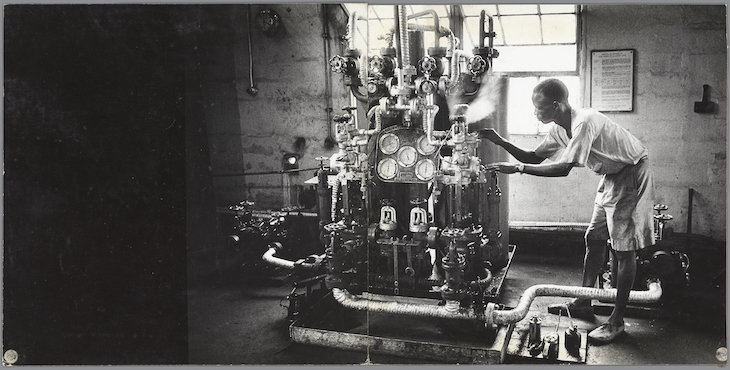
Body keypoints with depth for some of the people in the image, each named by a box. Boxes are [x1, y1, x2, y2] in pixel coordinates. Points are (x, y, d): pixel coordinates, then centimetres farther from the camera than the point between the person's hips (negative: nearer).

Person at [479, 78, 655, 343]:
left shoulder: (584, 122, -30)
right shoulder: (559, 129, 0)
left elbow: (564, 168, -36)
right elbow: (535, 158, 5)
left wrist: (518, 168, -35)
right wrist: (501, 142, -6)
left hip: (631, 175, -9)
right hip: (611, 176, 10)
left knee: (623, 247, -6)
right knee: (594, 239, 12)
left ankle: (617, 321, 2)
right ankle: (583, 304, 23)